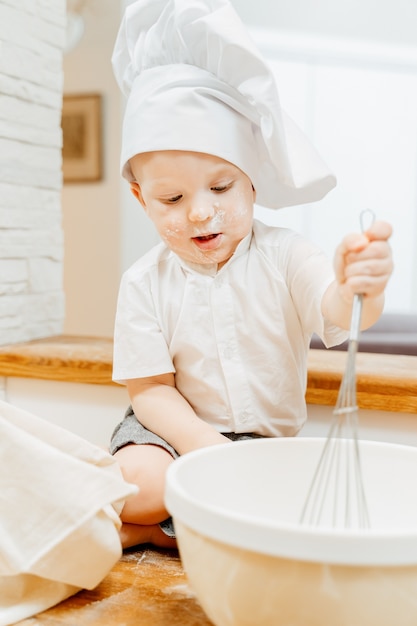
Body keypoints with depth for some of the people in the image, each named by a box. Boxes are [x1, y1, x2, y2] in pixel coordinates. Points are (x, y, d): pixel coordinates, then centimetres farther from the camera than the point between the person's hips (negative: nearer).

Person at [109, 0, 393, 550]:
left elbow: (337, 315, -26)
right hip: (179, 427, -1)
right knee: (135, 481, -31)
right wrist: (206, 446, -23)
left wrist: (358, 289, -51)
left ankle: (160, 528, -8)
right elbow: (151, 388, -7)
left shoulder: (284, 255, -9)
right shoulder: (146, 282, -7)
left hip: (268, 438, 2)